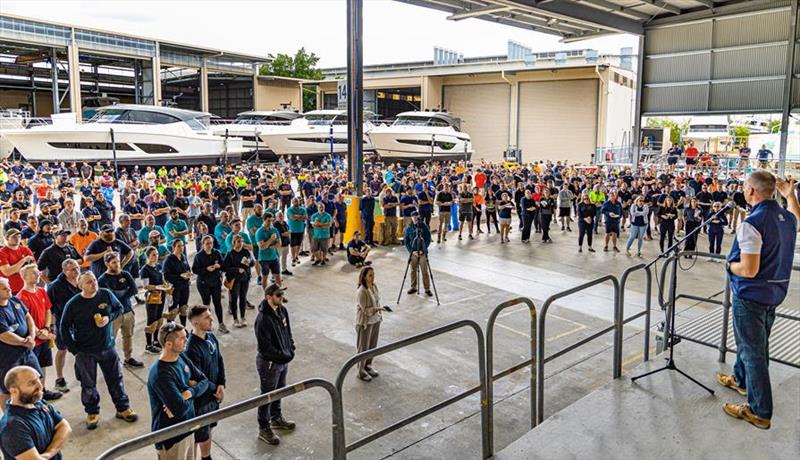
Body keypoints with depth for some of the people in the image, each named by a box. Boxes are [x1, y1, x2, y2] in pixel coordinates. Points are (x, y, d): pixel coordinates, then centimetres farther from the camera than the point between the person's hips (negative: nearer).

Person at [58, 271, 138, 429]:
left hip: (107, 347, 2)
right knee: (88, 385, 10)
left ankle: (123, 408, 28)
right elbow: (64, 328, -2)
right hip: (85, 352, -2)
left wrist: (109, 318, -13)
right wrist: (74, 350, -5)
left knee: (116, 379, 12)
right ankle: (92, 413, 30)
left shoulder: (106, 294, -8)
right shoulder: (72, 304, -12)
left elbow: (119, 308, 9)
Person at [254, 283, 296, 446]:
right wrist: (284, 356, -19)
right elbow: (265, 347, -26)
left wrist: (291, 350, -1)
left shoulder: (282, 310, -3)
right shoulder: (263, 318, -28)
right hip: (269, 363, -8)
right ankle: (264, 429, 25)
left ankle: (276, 418, 45)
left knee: (279, 391, 24)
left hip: (284, 360, 8)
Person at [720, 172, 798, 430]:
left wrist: (730, 265, -9)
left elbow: (749, 270, -28)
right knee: (753, 342, 25)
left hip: (751, 295, -8)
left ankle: (760, 412, 10)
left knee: (752, 350, 1)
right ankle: (741, 379, 46)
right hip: (775, 292, 9)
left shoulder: (752, 223, -26)